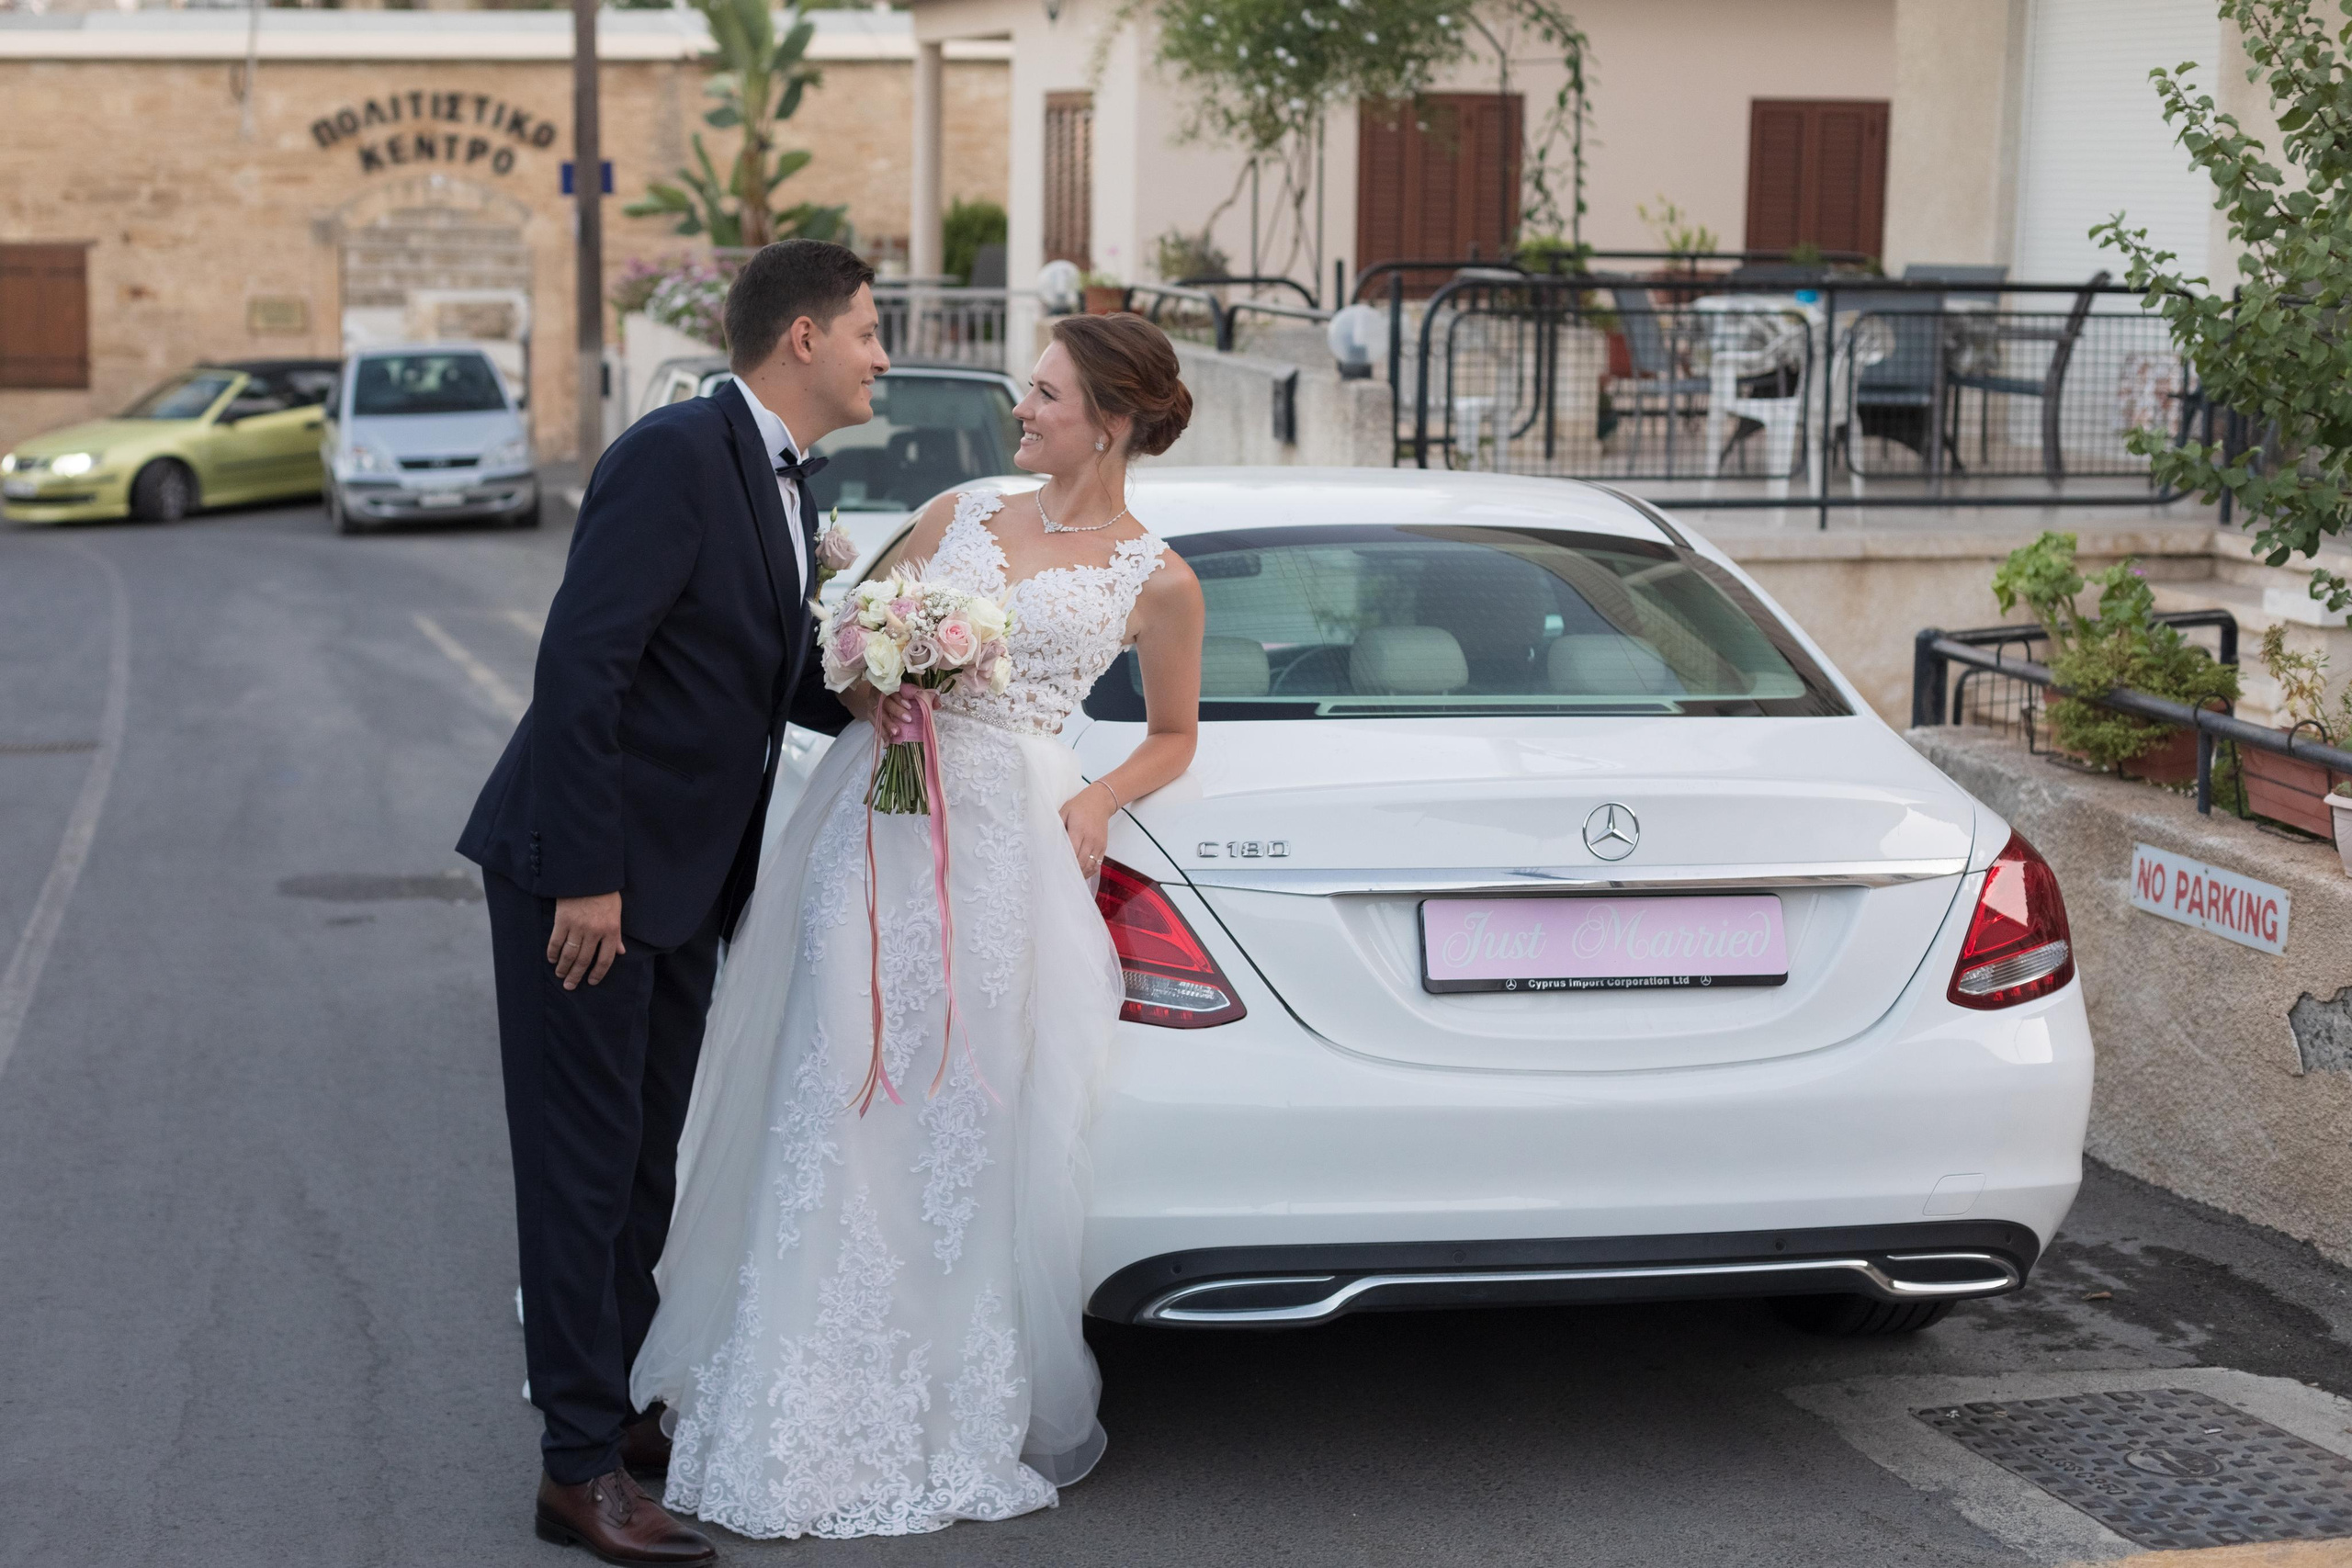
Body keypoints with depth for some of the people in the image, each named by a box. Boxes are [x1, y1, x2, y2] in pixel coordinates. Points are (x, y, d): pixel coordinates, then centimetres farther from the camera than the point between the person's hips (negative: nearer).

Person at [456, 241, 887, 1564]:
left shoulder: (785, 482, 12)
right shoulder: (677, 457, -18)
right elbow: (580, 668, -23)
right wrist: (587, 877, -24)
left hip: (682, 881, 9)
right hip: (588, 870, -9)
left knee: (646, 1164, 16)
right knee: (586, 1166, -3)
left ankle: (611, 1408, 29)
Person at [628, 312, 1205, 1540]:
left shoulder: (1156, 584, 2)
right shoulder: (960, 514, 12)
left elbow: (1174, 736, 13)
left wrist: (1100, 805, -5)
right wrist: (868, 688, -5)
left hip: (1008, 840, -3)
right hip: (875, 811, 4)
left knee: (973, 1112, -1)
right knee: (836, 1096, 1)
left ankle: (968, 1408, 16)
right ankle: (821, 1403, 12)